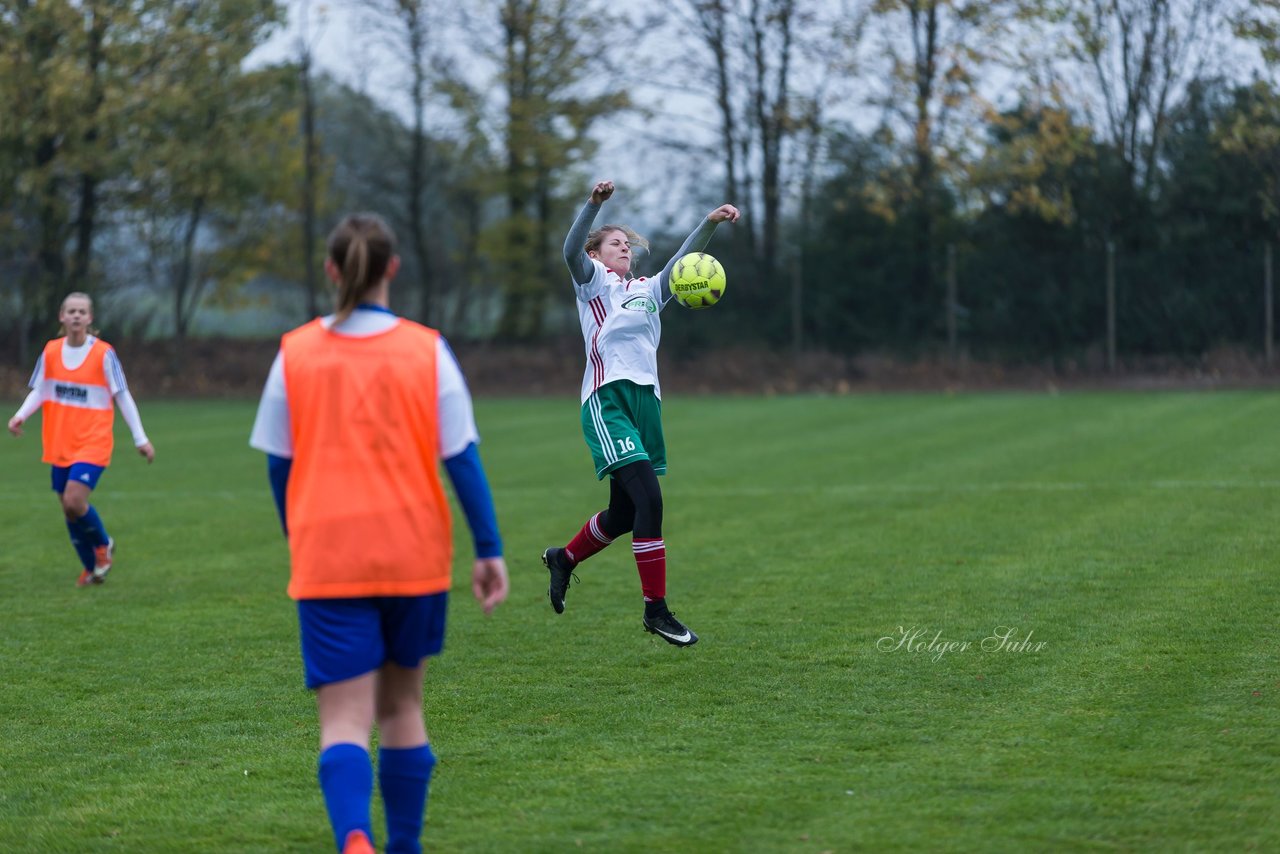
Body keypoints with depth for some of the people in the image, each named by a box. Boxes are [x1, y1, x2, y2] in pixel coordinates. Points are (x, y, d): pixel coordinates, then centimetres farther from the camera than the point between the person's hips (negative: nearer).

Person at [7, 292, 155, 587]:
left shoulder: (103, 353, -8)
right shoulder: (51, 352, 2)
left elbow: (123, 396, -3)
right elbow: (39, 391, 8)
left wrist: (140, 438, -3)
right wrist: (21, 415, -11)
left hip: (92, 443, -4)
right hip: (60, 444, 4)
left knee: (74, 501, -20)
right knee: (68, 507, 8)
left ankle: (103, 544, 10)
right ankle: (92, 568, 27)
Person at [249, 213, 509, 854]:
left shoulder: (295, 354, 1)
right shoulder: (427, 351, -1)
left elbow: (279, 465, 7)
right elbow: (462, 458, -2)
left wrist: (299, 541, 22)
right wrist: (489, 550, 4)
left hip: (327, 558, -1)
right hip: (414, 554, 1)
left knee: (344, 717, -5)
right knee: (402, 704, 19)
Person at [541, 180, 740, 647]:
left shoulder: (647, 290, 24)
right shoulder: (592, 280, 7)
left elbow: (682, 261, 14)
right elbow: (572, 250, -12)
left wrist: (710, 223, -3)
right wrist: (594, 203, -28)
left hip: (646, 399, 7)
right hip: (607, 401, -7)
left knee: (625, 513, 10)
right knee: (648, 498, -19)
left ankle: (563, 558, 38)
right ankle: (656, 609, -15)